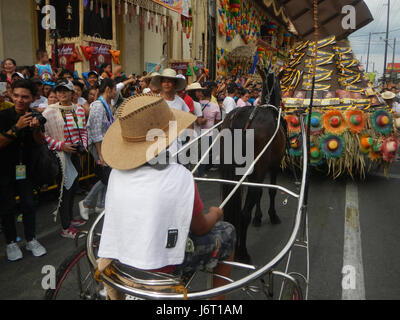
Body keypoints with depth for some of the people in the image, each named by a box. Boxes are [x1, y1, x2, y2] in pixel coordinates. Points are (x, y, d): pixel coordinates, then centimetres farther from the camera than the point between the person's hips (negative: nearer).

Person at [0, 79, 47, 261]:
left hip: (25, 167, 3)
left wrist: (36, 128, -21)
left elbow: (40, 142, -2)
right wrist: (17, 127, -30)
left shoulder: (34, 116, -1)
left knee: (29, 204, 7)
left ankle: (31, 240, 20)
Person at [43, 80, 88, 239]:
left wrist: (83, 145, -1)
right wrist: (61, 146, -18)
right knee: (65, 189, -1)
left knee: (73, 187, 16)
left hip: (76, 154, 6)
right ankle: (65, 228, 10)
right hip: (61, 155, -5)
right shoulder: (49, 112, -9)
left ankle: (70, 218, 35)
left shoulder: (79, 109, 7)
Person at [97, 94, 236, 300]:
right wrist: (215, 215, 13)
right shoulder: (179, 176, -23)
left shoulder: (116, 172, -7)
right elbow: (200, 228, -9)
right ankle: (218, 295, 24)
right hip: (160, 269, -5)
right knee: (227, 232, 11)